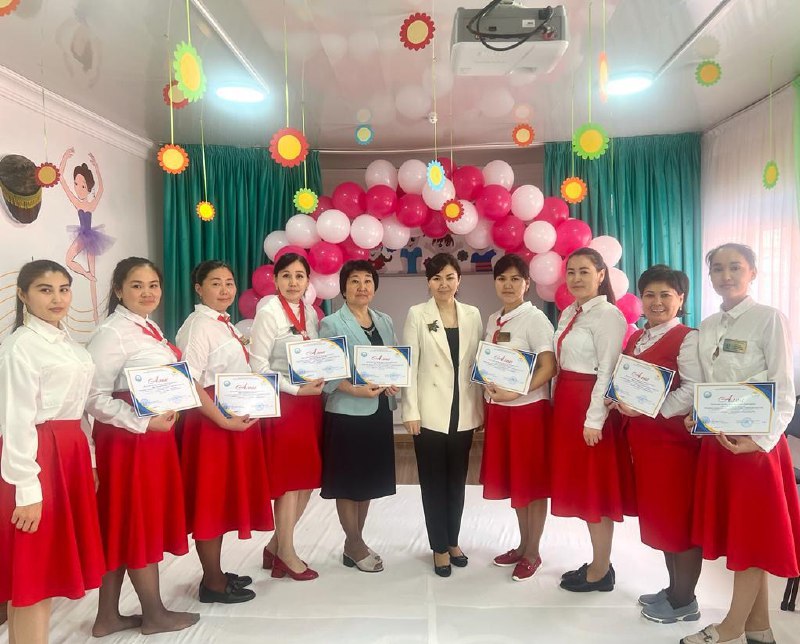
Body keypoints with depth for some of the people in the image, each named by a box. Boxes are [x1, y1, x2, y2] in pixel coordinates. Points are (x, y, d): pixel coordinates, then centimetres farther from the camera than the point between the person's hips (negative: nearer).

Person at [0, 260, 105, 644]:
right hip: (36, 457, -8)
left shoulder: (67, 343, 13)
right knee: (33, 573, 1)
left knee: (52, 566, 15)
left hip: (70, 454, 8)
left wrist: (89, 461, 16)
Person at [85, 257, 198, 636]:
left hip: (155, 434, 9)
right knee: (138, 522, 4)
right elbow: (94, 396, -22)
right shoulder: (112, 332, -16)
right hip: (127, 436, -9)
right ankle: (155, 613, 20)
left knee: (124, 525, 14)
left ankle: (108, 616, 27)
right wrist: (144, 423, -22)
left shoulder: (150, 328, 11)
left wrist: (164, 417, 9)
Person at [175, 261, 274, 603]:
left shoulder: (227, 325, 13)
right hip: (212, 422, -9)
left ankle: (216, 572, 29)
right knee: (210, 499, 1)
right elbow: (188, 383, -22)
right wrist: (223, 420, -22)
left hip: (238, 419, 9)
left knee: (225, 497, 16)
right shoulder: (198, 326, -14)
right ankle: (213, 583, 14)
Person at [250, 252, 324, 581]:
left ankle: (275, 546, 26)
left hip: (311, 401, 7)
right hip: (283, 403, -7)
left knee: (309, 478, 9)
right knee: (288, 480, 2)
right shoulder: (269, 313, -10)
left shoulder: (311, 313, 9)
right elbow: (257, 365, -14)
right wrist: (297, 389, -17)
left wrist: (320, 381, -4)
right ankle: (286, 553, 20)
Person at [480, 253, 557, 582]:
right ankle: (523, 544, 31)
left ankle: (533, 553, 20)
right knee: (511, 479, 15)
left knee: (532, 481, 5)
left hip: (528, 410, -7)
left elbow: (548, 367, -17)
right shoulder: (492, 321, 10)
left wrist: (514, 392, -24)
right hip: (498, 410, 7)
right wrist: (486, 402, 7)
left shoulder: (535, 318, -10)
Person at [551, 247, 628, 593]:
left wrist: (594, 420, -19)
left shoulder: (608, 315, -13)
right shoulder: (569, 313, 12)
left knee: (595, 486, 1)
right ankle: (597, 563, 28)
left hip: (590, 407, -9)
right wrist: (558, 402, 10)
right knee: (578, 484, 14)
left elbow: (607, 372, -17)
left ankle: (601, 570, 16)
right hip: (566, 404, 9)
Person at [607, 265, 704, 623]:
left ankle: (684, 601, 19)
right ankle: (673, 588, 32)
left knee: (680, 517, 4)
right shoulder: (635, 339, 13)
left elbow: (693, 391, -20)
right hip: (642, 437, 8)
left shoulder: (687, 339, -10)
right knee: (657, 514, 16)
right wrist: (618, 401, -2)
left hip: (675, 437, -8)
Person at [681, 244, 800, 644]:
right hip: (715, 438, 7)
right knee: (733, 531, 12)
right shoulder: (707, 327, 10)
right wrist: (696, 417, -1)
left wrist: (762, 441, -20)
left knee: (752, 533, 4)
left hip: (753, 440, -6)